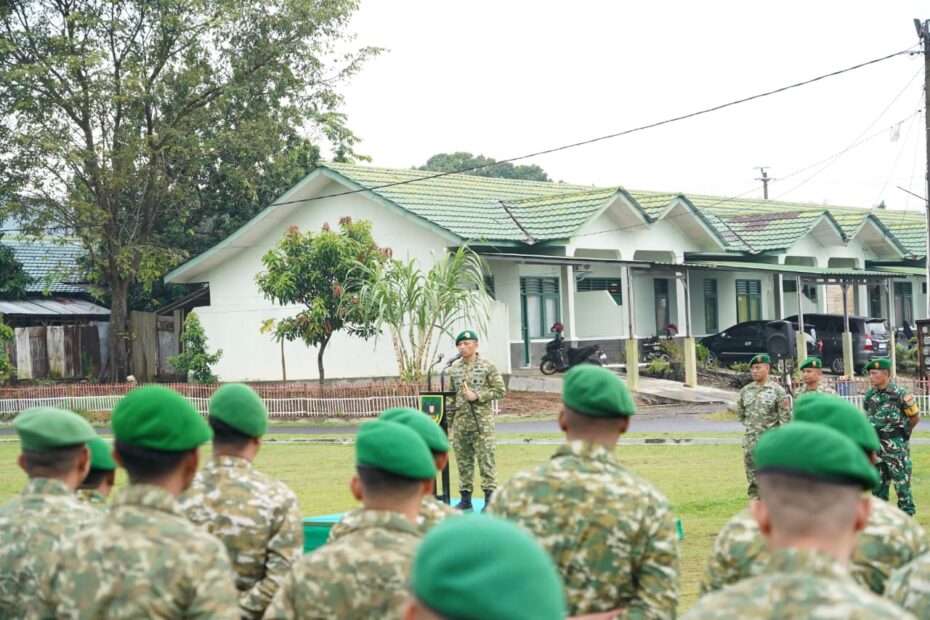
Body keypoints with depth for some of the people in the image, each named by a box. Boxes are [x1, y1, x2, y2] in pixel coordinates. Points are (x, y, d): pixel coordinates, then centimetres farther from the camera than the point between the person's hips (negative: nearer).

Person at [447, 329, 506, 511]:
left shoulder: (487, 366, -3)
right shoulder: (454, 368, 11)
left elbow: (500, 390, -4)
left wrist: (478, 396, -15)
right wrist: (449, 419, 12)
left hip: (482, 421, -5)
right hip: (460, 421, 5)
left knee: (486, 459, -5)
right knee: (463, 461, 8)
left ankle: (489, 498, -1)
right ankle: (465, 499, 14)